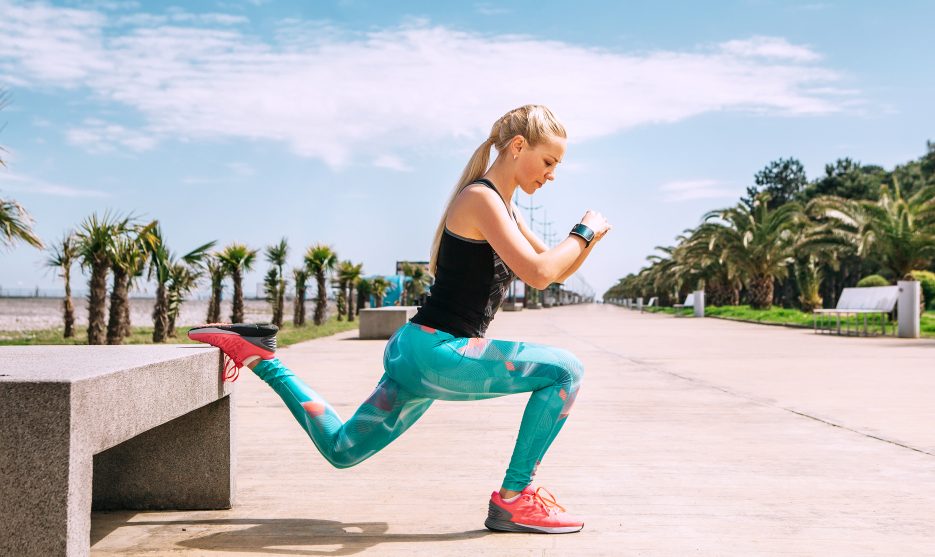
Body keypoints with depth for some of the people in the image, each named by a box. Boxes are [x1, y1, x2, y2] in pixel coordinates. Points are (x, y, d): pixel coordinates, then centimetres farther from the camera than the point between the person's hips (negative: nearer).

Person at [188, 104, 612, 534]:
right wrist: (582, 233, -10)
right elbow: (538, 274, -24)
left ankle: (257, 354, 23)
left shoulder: (503, 208, 17)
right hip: (435, 350, -10)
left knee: (340, 449, 22)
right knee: (564, 371, -14)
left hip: (419, 354, 10)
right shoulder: (480, 198, -13)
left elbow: (557, 273, 22)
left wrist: (587, 241, 4)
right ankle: (513, 500, -8)